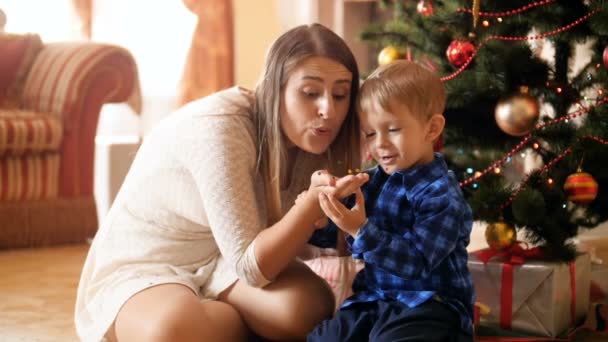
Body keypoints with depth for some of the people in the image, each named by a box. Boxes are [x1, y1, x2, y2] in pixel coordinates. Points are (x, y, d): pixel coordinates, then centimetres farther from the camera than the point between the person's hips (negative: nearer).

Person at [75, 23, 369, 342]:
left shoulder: (303, 133, -5)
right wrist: (314, 201, -41)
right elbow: (250, 266, -28)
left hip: (220, 260, 5)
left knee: (309, 306, -27)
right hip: (143, 268, -5)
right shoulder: (218, 128, -28)